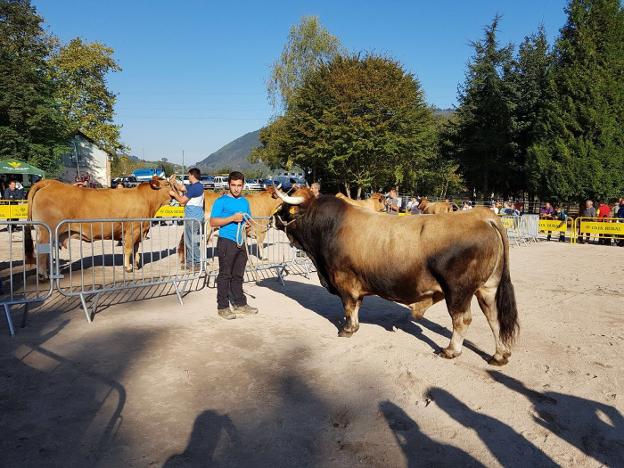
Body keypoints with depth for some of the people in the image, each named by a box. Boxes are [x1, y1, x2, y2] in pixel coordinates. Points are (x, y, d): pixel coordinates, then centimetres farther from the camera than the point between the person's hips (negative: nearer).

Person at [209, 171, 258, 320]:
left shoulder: (244, 202, 16)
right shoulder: (221, 201, -4)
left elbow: (248, 220, 28)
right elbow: (213, 222, -10)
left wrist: (247, 223, 4)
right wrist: (232, 218, -18)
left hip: (240, 243, 6)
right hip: (226, 241, -6)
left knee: (238, 275, 14)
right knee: (225, 275, -2)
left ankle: (240, 304, 23)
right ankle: (223, 307, 6)